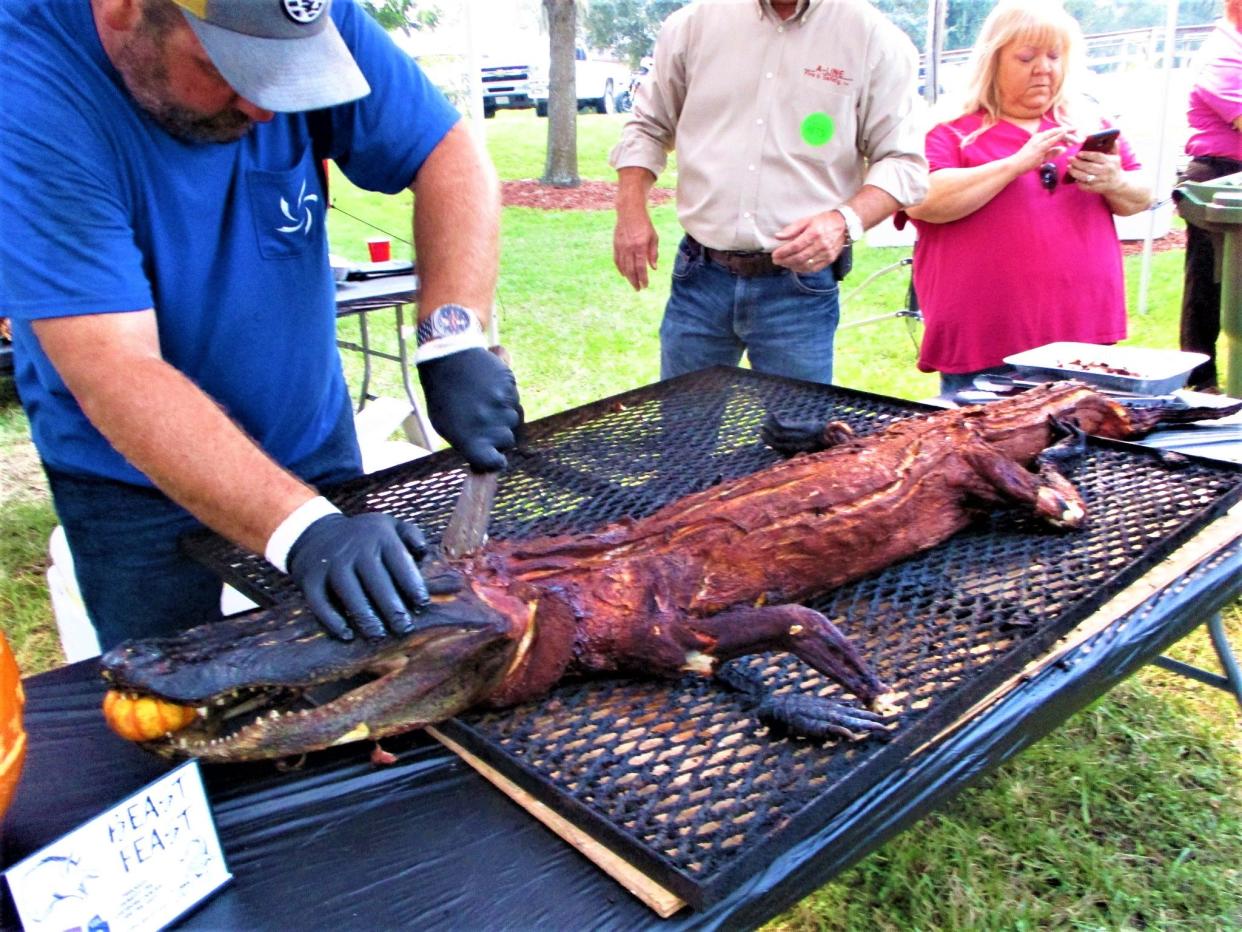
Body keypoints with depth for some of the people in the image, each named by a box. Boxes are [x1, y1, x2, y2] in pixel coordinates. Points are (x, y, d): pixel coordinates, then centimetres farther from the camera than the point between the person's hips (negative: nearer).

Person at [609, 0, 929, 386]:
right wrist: (631, 211, 0)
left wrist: (845, 220, -20)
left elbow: (902, 162, 0)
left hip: (799, 285, -2)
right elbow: (647, 126, 16)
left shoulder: (875, 38, -2)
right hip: (699, 277, 3)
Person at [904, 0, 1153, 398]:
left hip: (1084, 335, 5)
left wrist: (1114, 184, -7)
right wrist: (1018, 163, -18)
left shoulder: (1086, 122, 15)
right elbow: (922, 201, -16)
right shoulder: (950, 128, 1)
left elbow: (1142, 198, 16)